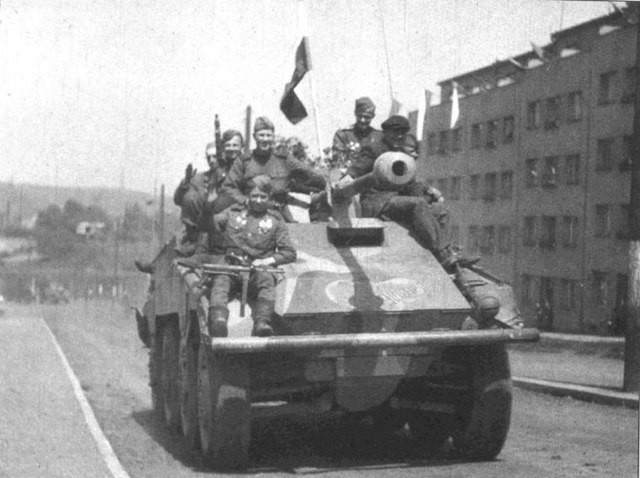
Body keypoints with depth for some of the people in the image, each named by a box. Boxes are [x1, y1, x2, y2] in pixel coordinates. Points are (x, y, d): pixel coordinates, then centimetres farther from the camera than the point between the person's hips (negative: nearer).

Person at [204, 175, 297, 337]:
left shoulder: (275, 220, 18)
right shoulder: (233, 213, 22)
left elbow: (289, 252, 11)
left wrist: (268, 260, -5)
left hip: (258, 269, 0)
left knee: (267, 279, -35)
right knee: (221, 279, -33)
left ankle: (262, 322, -57)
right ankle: (218, 319, -57)